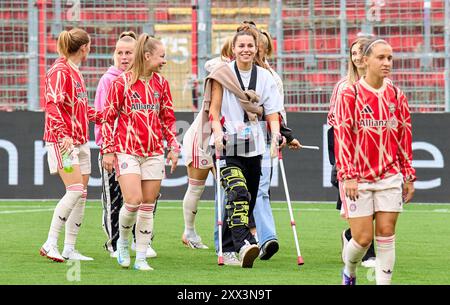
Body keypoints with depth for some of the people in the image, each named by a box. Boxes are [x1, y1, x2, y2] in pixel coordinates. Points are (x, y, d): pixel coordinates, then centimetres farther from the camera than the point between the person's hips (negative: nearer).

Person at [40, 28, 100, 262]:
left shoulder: (76, 72, 17)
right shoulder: (59, 71, -12)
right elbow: (52, 105, -22)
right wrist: (62, 134, -31)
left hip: (80, 141, 10)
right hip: (62, 141, -10)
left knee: (81, 195, 6)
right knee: (75, 190, -19)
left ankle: (69, 249, 10)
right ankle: (50, 244, -15)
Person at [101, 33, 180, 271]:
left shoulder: (161, 83, 9)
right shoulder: (121, 83, -5)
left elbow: (168, 118, 17)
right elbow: (108, 117, -1)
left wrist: (173, 147, 9)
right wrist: (107, 151, -4)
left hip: (154, 153, 4)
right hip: (126, 151, -4)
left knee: (147, 207, 3)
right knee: (133, 202, -17)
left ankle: (141, 258, 9)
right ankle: (122, 241, 11)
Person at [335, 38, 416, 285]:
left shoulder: (396, 96, 7)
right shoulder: (350, 95, -5)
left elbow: (404, 137, 12)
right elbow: (342, 137, -7)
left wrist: (408, 176, 11)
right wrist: (348, 176, -13)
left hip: (390, 176, 3)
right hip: (358, 179, -3)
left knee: (386, 234, -1)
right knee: (363, 237, -3)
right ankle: (349, 272, 26)